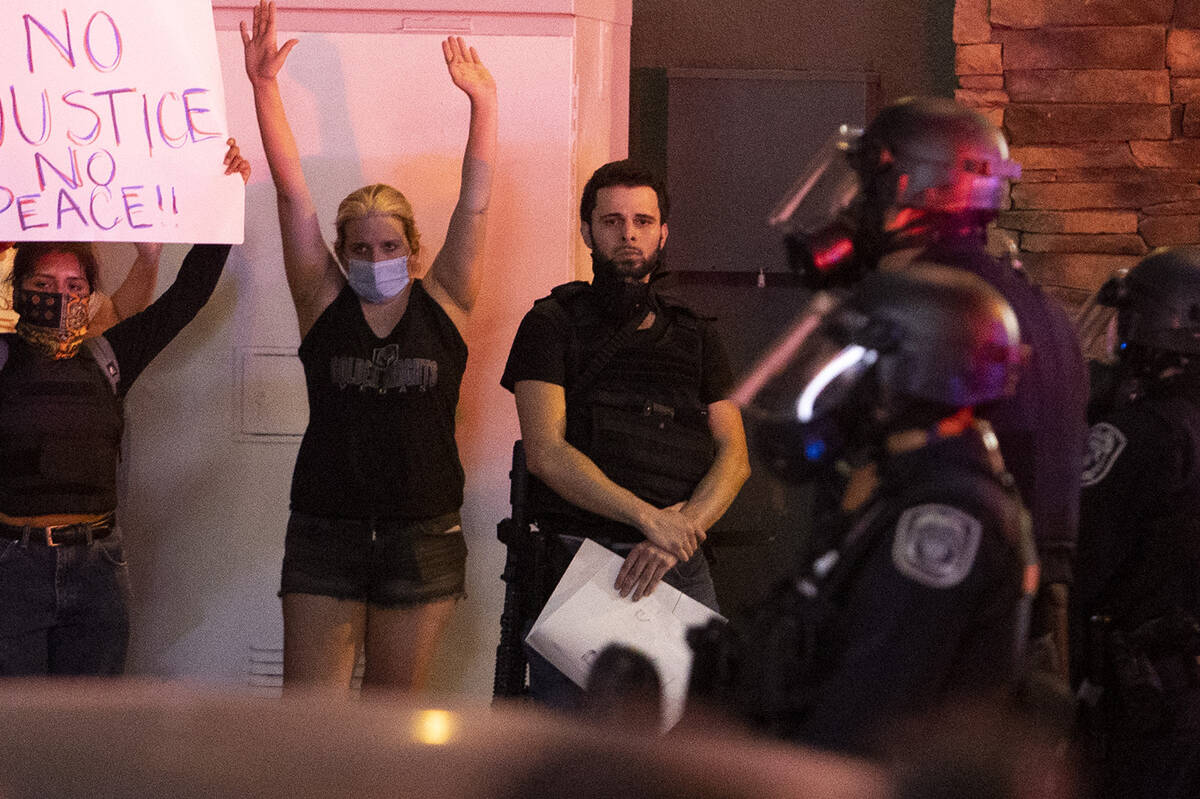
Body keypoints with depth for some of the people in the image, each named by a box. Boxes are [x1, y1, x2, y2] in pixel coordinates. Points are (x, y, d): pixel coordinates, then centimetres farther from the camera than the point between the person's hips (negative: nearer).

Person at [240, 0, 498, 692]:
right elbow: (292, 192, -2)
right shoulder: (324, 301, 3)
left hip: (422, 542, 0)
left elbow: (475, 203, 0)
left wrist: (483, 102, -4)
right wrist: (264, 87, -8)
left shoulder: (444, 304, 4)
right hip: (324, 536, 0)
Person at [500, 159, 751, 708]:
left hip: (683, 570, 3)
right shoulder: (553, 325, 5)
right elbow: (546, 452, -7)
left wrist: (682, 528, -12)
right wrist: (649, 517, -16)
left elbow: (733, 456, 8)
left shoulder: (694, 338, 17)